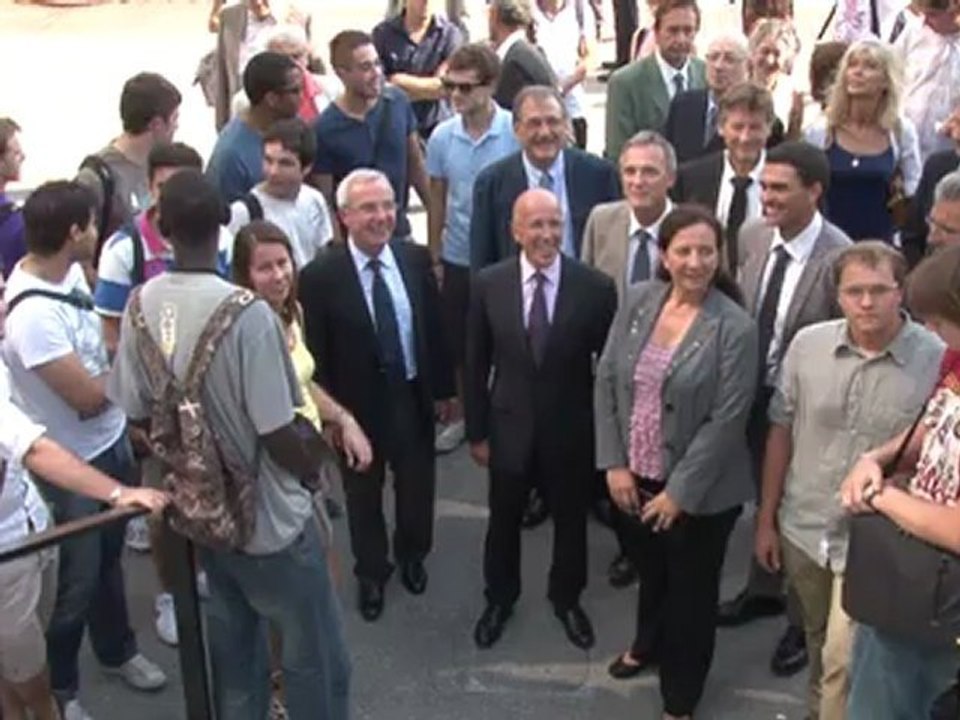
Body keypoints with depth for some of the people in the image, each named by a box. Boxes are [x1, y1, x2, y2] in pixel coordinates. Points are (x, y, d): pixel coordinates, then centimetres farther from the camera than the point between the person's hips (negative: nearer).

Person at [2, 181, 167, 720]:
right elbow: (88, 396, -26)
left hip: (112, 442, 7)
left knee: (109, 557, 26)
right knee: (74, 580, 11)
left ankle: (117, 650, 49)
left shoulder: (71, 272, -6)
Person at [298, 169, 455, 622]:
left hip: (413, 397, 3)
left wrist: (442, 389, 5)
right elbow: (316, 355, -14)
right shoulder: (320, 275, -19)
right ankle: (371, 573, 41)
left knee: (417, 486, 21)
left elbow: (435, 329, 3)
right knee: (363, 495, 18)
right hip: (357, 404, -3)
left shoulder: (416, 259, -6)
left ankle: (412, 556, 50)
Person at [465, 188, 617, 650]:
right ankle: (499, 598, 45)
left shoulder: (595, 287, -15)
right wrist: (476, 431, 0)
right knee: (504, 520, 19)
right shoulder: (488, 284, -11)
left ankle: (567, 600, 45)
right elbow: (476, 364, -2)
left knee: (570, 521, 19)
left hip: (571, 430, -1)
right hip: (509, 426, 1)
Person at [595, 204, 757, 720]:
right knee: (650, 572, 27)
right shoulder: (637, 301, -5)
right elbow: (607, 380, -1)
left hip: (698, 491, -4)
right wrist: (614, 464, -5)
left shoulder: (735, 328, -18)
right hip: (635, 476, 4)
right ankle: (649, 644, 57)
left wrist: (679, 491, -17)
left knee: (690, 591, 15)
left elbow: (725, 421, -18)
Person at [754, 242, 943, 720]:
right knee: (818, 642, 23)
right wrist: (766, 519, 6)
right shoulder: (807, 344, -7)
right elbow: (780, 431, 2)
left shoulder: (937, 360, -17)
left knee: (843, 659, -5)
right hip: (802, 528, 4)